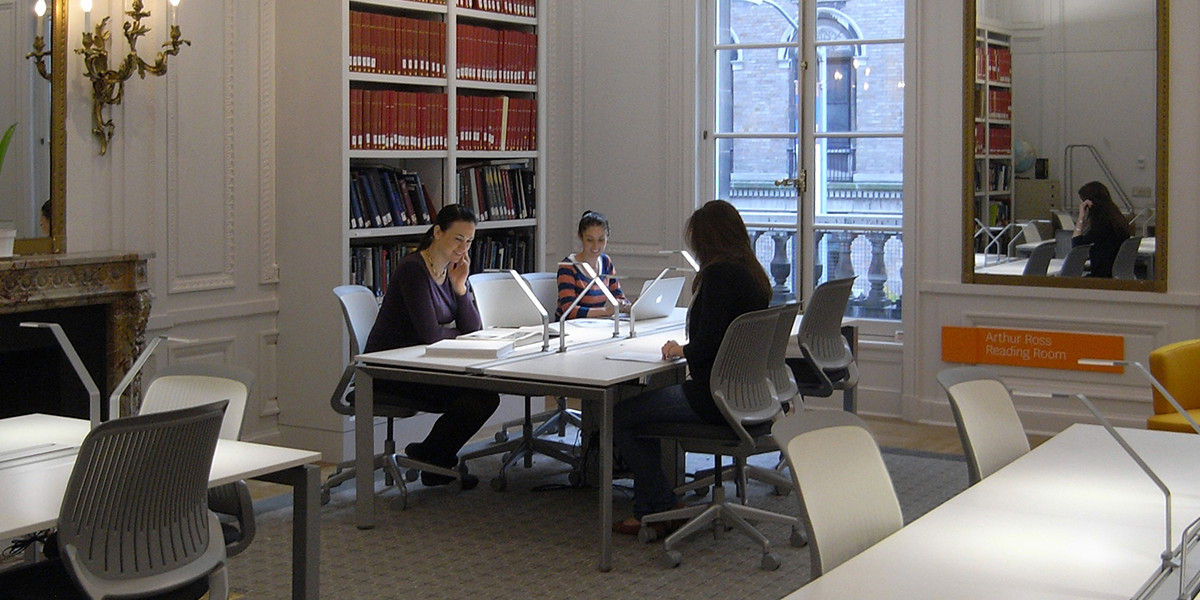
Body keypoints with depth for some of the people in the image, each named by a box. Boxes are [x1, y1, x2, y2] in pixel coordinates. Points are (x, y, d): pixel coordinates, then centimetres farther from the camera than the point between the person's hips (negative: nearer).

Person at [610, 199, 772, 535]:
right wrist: (688, 350, 19)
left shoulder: (719, 273, -17)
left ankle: (660, 511, 7)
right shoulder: (753, 273, 11)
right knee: (647, 401, 24)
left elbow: (709, 342, -22)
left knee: (619, 417, -2)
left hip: (717, 399, -10)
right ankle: (647, 509, 24)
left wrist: (682, 351, -3)